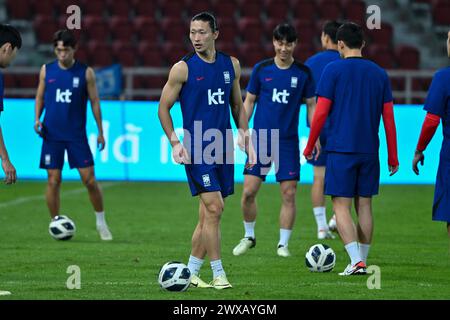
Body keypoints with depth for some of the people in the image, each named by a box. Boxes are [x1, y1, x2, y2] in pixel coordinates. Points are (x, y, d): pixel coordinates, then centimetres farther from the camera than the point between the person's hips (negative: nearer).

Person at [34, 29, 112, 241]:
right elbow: (40, 97, 13)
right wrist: (37, 119, -4)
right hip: (52, 134, 1)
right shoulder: (46, 70, 4)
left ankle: (101, 222, 11)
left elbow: (94, 102, 3)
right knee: (53, 181, -1)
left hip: (77, 134, -1)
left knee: (89, 179, -5)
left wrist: (100, 131, 3)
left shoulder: (86, 72, -1)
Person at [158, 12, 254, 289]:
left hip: (224, 148, 5)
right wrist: (175, 142, -10)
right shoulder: (183, 68, -5)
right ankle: (218, 274, -8)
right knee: (214, 208, -13)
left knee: (208, 215, 7)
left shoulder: (231, 65, 9)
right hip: (197, 149, -5)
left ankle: (191, 272, 16)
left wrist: (247, 141, 12)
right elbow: (164, 108, 0)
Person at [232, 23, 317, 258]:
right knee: (248, 191, -4)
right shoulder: (261, 69, 2)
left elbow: (311, 105, 8)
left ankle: (283, 244, 7)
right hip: (260, 138, 0)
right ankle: (249, 236, 16)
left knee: (289, 194, -4)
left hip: (288, 141, 0)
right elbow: (249, 101, 9)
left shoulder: (303, 73, 2)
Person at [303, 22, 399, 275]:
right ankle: (363, 260, 16)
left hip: (341, 150, -4)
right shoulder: (379, 74, 8)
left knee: (341, 207, -3)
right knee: (364, 205, 13)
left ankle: (357, 261, -16)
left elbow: (321, 112, -8)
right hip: (369, 150, 4)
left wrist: (309, 146, 4)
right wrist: (393, 157, 13)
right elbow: (389, 117, 8)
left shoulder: (333, 70, -4)